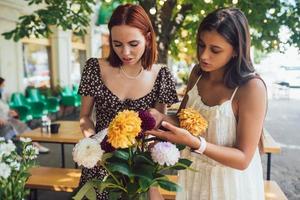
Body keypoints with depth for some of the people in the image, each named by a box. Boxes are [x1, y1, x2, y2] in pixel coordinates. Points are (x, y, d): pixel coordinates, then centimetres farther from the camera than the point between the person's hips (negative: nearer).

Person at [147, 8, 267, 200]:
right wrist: (161, 118, -18)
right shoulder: (198, 73, -7)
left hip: (230, 184, -5)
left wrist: (193, 142, -35)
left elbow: (243, 159, -22)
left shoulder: (252, 87, -25)